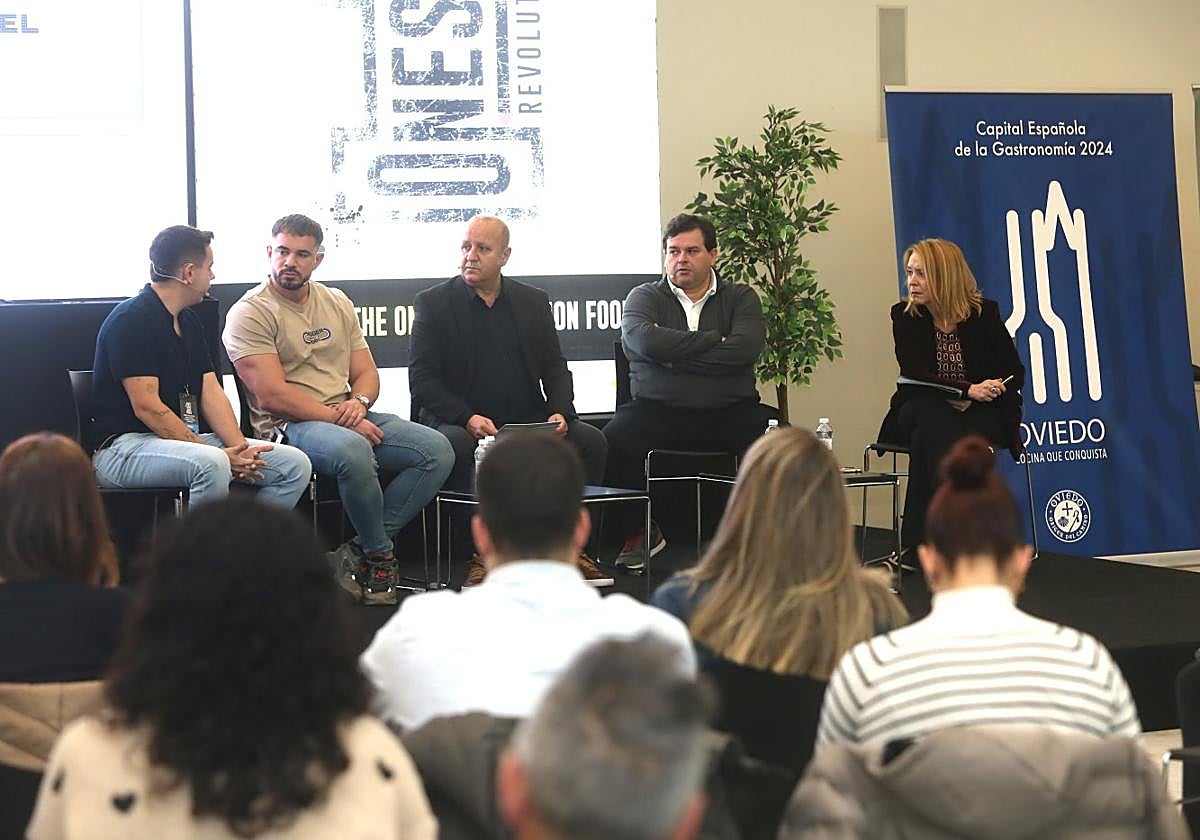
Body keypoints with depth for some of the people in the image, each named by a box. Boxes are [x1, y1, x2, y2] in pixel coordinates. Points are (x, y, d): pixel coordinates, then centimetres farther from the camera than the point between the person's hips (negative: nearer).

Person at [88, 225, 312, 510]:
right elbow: (147, 407, -17)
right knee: (212, 465, -39)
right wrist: (213, 453, -19)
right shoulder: (130, 320, -11)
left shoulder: (190, 321, 17)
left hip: (186, 437, 9)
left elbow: (211, 392, 11)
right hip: (123, 447, -9)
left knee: (296, 464, -5)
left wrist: (239, 449, -7)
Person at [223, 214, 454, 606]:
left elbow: (366, 373, 17)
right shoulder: (249, 313, -4)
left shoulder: (337, 304, 17)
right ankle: (379, 556, -15)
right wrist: (340, 419, -15)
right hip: (287, 426, -7)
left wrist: (358, 402, -8)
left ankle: (358, 554, -14)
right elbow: (272, 396, -13)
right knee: (352, 450, -39)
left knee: (437, 451, -14)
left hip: (348, 417, 7)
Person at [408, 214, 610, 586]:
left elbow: (555, 367, 12)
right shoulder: (434, 303, 3)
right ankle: (479, 553, -24)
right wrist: (468, 418, -19)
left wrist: (560, 413, -9)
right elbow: (422, 380, -4)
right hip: (460, 423, -3)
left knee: (591, 441, -19)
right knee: (456, 448, -37)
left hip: (528, 422, 3)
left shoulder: (534, 301, 14)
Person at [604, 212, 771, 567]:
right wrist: (715, 341, -6)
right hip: (657, 412, 0)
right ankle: (641, 531, -5)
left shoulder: (740, 298, 13)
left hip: (730, 414, 0)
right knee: (611, 442, -29)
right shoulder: (645, 297, 13)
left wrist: (675, 357, -7)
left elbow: (745, 349, -7)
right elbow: (645, 341, -11)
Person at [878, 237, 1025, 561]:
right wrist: (967, 389, -26)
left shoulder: (984, 313, -2)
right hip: (920, 410, 1)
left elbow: (1015, 372, 3)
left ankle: (917, 543, -36)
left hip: (978, 413, -1)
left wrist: (973, 399, -14)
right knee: (931, 418, -37)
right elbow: (914, 373, -13)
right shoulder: (904, 315, -1)